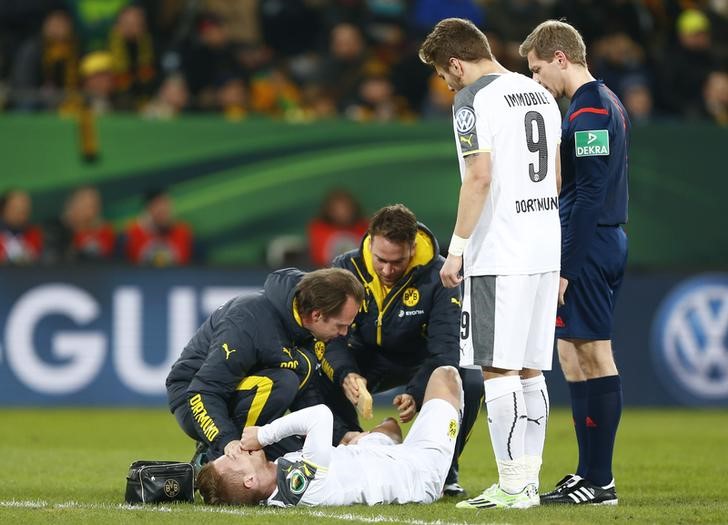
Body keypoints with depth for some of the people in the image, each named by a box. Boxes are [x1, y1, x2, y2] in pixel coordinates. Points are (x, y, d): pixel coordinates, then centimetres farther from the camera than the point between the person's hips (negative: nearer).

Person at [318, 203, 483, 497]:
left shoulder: (437, 275, -23)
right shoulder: (345, 268, -18)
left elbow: (445, 348, -29)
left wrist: (416, 394, -46)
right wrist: (345, 375, -46)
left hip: (421, 360, -1)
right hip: (366, 360, 1)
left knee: (471, 382, -32)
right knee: (319, 380, -31)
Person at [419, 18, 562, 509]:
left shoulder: (473, 100, -9)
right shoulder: (541, 95, 16)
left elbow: (479, 177, -18)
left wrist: (457, 247, -12)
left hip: (497, 256, -8)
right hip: (544, 251, 8)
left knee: (499, 371, -5)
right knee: (530, 370, 11)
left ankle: (512, 485, -6)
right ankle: (529, 481, 12)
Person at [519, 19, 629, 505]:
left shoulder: (588, 111, -14)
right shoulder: (610, 105, 17)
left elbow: (588, 196, -19)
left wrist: (566, 267, -19)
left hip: (589, 246, -10)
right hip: (610, 242, 10)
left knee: (594, 358, -7)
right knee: (576, 358, 12)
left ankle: (600, 482, -5)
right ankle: (589, 474, 15)